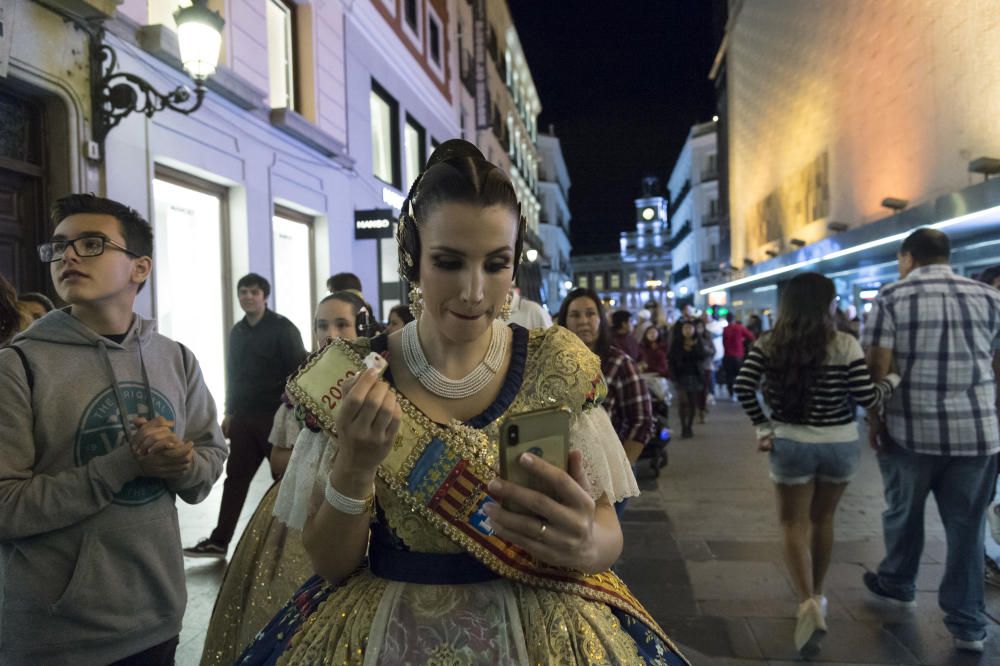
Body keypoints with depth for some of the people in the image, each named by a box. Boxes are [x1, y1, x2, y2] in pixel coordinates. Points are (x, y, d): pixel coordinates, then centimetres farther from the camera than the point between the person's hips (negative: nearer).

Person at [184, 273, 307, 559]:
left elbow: (299, 371, -11)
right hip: (244, 416, 6)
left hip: (276, 415, -6)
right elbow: (233, 374, 18)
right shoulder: (237, 332, 13)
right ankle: (219, 541, 12)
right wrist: (229, 412, 15)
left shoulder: (283, 328, -6)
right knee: (235, 477, 7)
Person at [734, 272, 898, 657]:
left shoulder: (769, 344, -5)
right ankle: (816, 596, 35)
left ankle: (808, 603, -9)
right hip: (840, 443, 1)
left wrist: (763, 427, -4)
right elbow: (867, 398, -10)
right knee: (822, 520, 20)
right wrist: (894, 380, 9)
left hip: (790, 443, -1)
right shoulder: (845, 345, -10)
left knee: (793, 524, 9)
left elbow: (743, 387, -13)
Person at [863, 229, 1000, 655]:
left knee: (903, 513, 19)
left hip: (911, 428, -2)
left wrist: (875, 419, 1)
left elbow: (877, 367, -9)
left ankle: (896, 585, 38)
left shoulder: (892, 297, -3)